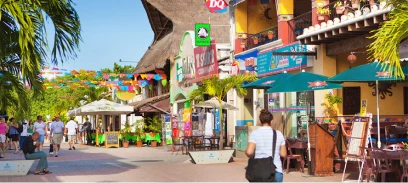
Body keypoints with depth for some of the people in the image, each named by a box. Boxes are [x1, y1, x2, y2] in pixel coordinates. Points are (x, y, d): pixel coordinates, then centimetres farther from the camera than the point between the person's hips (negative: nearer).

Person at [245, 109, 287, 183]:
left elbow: (249, 152, -16)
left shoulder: (254, 133, -5)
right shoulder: (278, 134, 2)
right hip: (276, 171, 1)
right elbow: (283, 154, 5)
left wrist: (251, 156, 6)